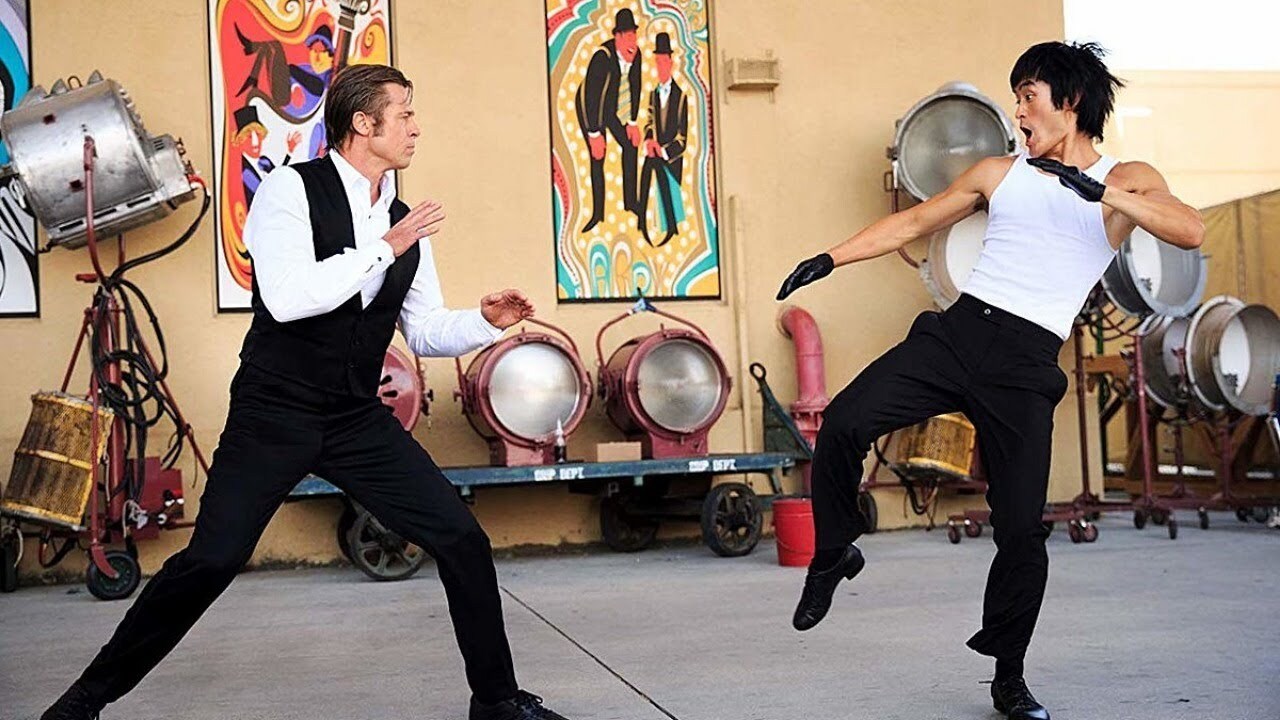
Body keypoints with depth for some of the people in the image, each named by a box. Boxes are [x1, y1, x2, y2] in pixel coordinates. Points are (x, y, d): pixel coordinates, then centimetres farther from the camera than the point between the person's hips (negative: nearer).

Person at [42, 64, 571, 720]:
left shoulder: (403, 222, 8)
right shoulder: (291, 190, -9)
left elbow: (424, 330, 15)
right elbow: (288, 297, -24)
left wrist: (486, 320, -3)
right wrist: (385, 249, -19)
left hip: (358, 420, 5)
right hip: (273, 413, -5)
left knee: (463, 542, -2)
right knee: (211, 560, -11)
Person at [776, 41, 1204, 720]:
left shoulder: (1127, 180, 6)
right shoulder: (999, 173, 17)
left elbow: (1192, 231, -13)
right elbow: (912, 222, 23)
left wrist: (1100, 191, -23)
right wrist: (830, 258, 17)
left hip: (1026, 365, -3)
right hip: (957, 331, 3)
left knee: (1022, 529, -5)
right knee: (843, 422, -20)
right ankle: (834, 555, 6)